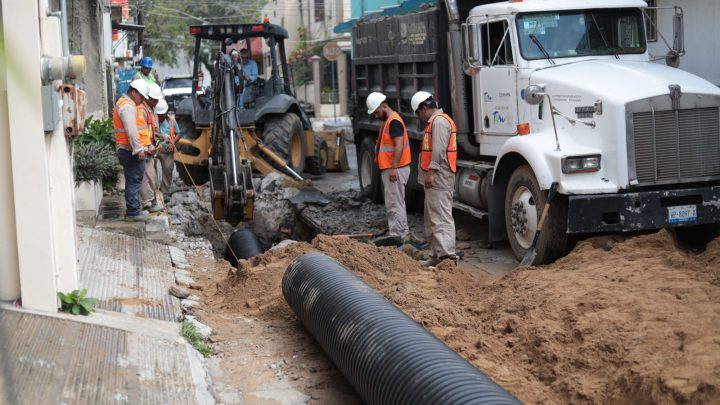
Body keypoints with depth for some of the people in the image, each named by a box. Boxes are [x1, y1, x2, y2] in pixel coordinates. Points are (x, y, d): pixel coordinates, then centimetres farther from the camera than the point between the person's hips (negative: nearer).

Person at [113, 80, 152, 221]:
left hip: (128, 151, 11)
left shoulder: (127, 104, 21)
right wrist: (138, 149, -22)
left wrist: (145, 146, 22)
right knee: (134, 181, -7)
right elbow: (131, 130, -22)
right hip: (131, 151, -11)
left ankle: (134, 210, 20)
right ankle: (133, 212, -5)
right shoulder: (128, 106, -14)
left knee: (133, 181, 14)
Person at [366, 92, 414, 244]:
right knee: (396, 202, 16)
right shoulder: (387, 121, 17)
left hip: (395, 170, -11)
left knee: (394, 204, -8)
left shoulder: (394, 122, -16)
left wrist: (394, 168, -27)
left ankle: (397, 235, -5)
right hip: (389, 169, 11)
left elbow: (399, 146, -24)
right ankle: (403, 233, 23)